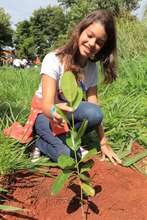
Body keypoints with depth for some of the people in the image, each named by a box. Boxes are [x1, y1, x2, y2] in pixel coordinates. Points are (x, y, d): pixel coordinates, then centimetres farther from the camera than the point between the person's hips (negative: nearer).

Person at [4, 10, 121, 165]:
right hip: (45, 115, -5)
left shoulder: (92, 68, -7)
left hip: (70, 113, 5)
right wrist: (53, 111, -55)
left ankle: (44, 141, -14)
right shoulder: (53, 60, -22)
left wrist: (103, 142, -19)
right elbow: (46, 104, -32)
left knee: (94, 113, -30)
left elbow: (94, 110, -11)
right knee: (71, 156, -30)